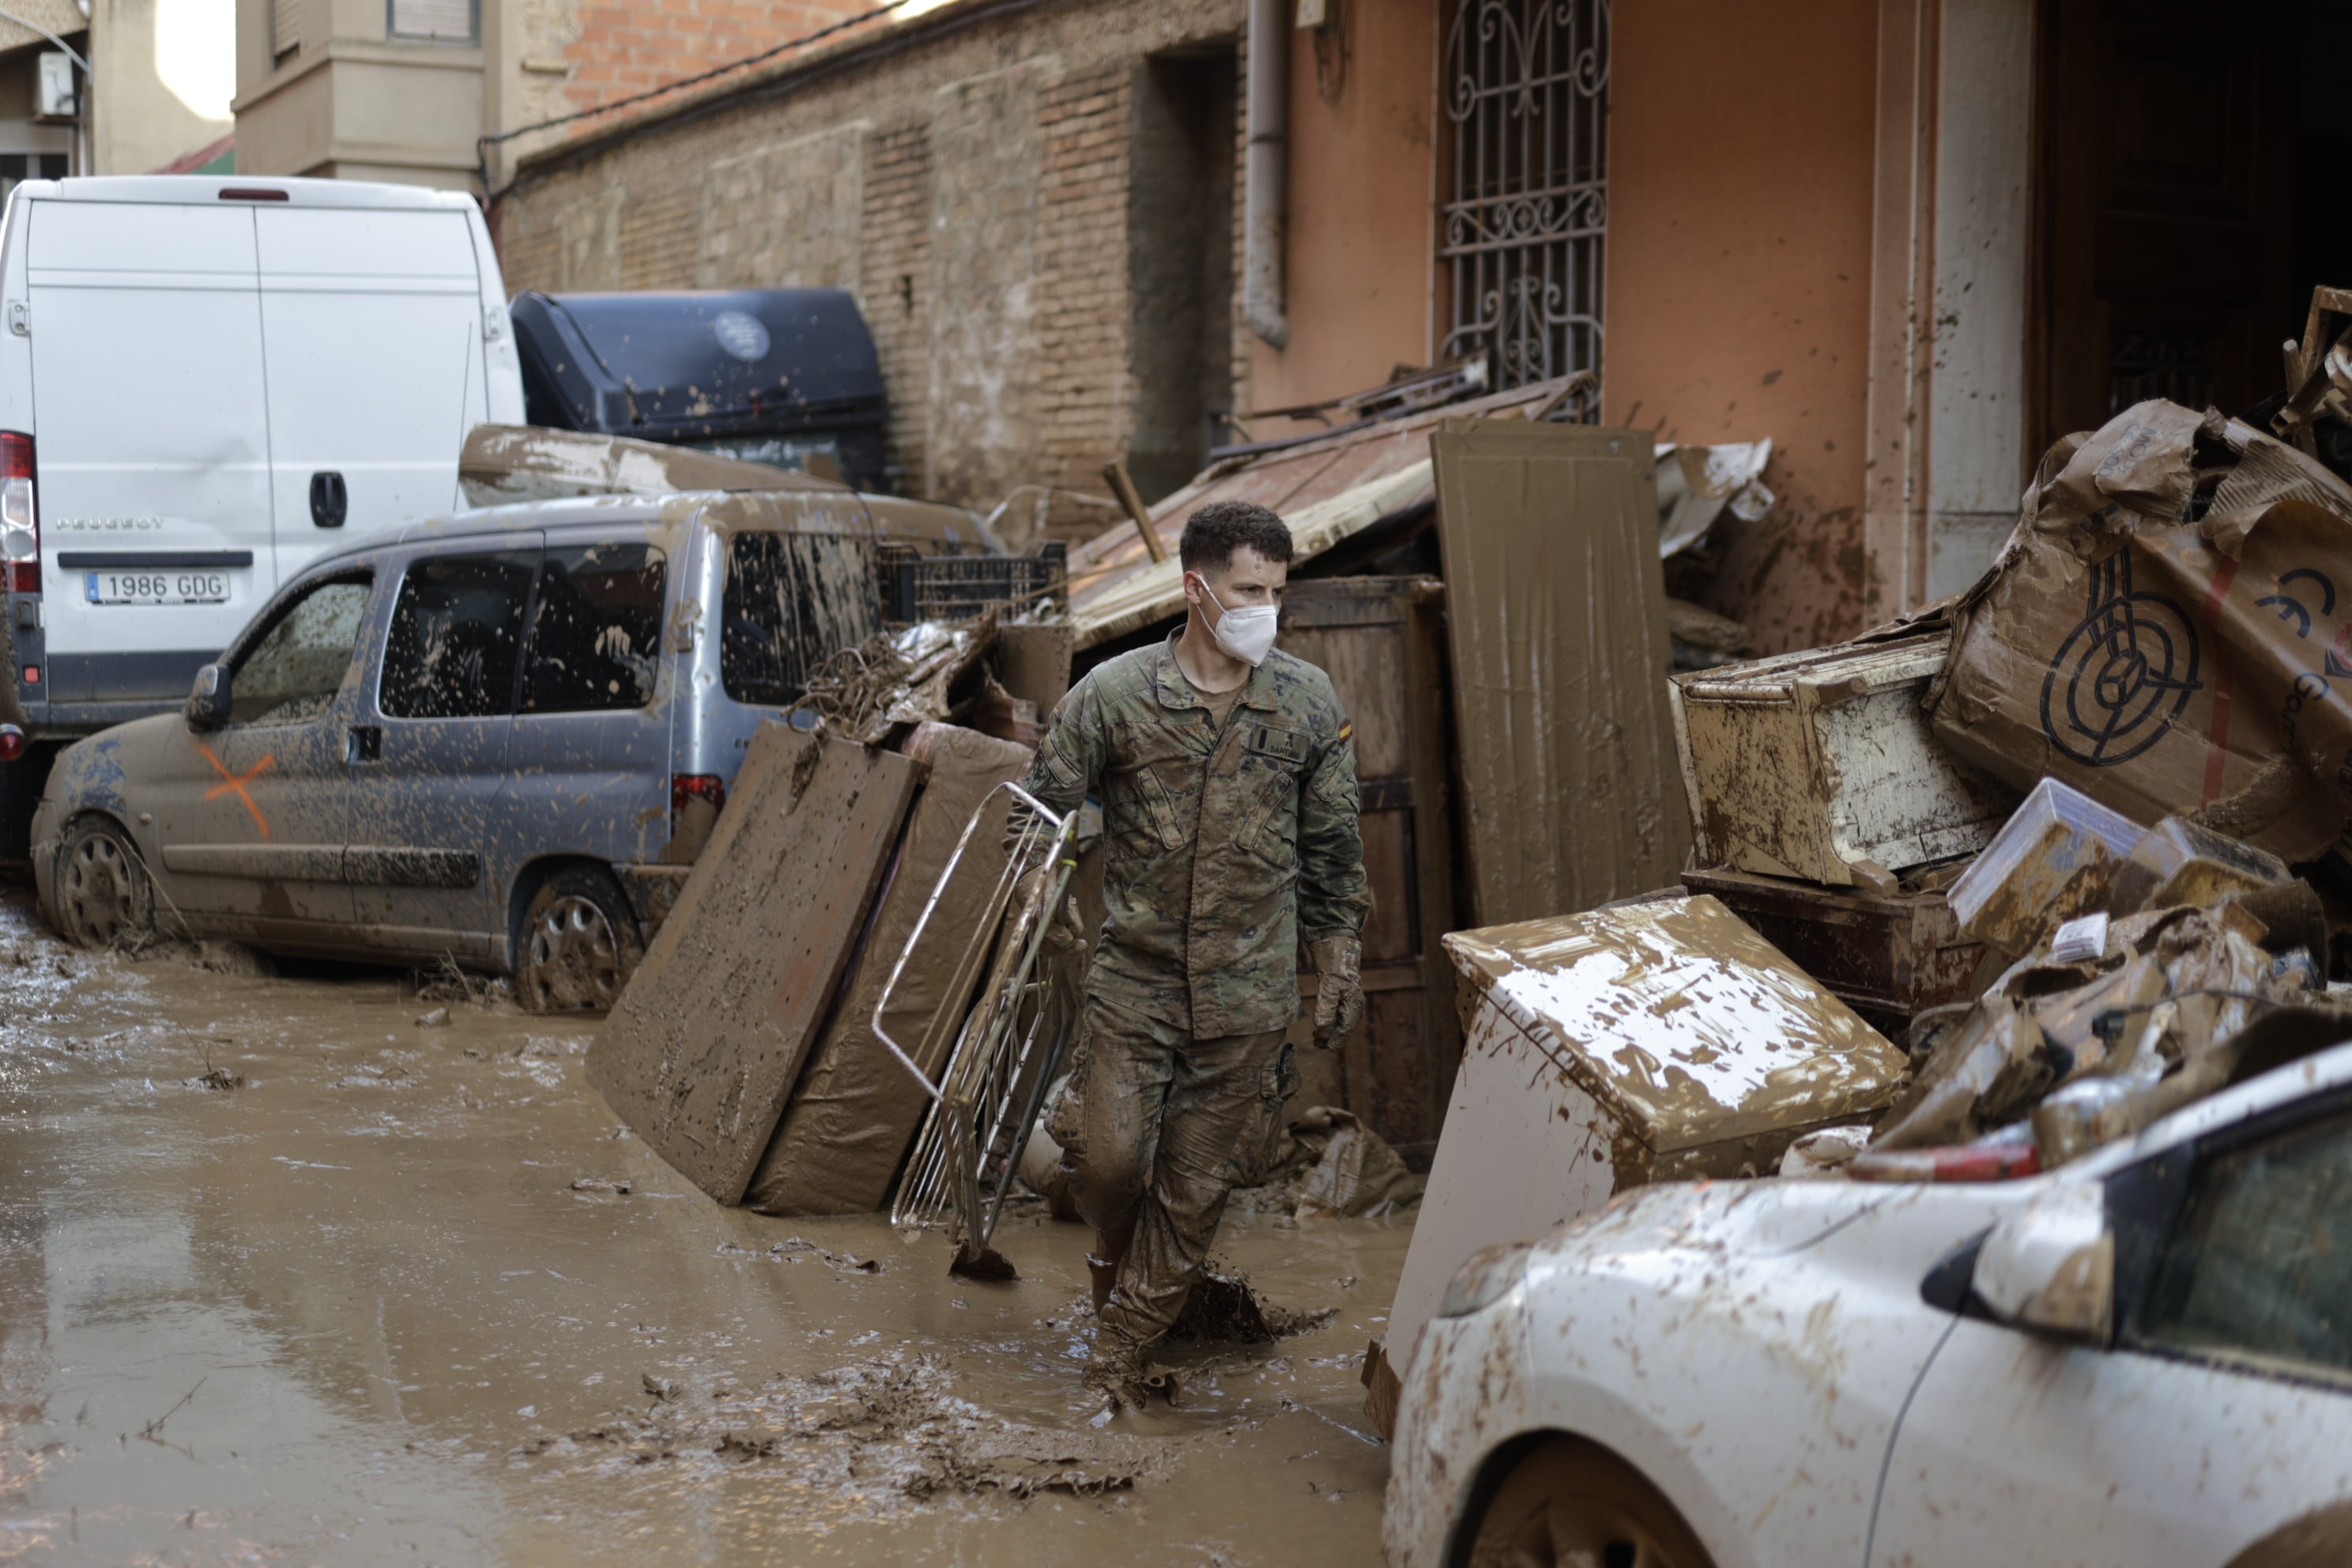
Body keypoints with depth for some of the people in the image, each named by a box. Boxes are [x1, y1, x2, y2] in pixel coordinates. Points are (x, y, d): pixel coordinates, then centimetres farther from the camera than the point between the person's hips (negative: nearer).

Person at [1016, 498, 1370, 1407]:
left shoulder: (1310, 705, -1)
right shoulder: (1113, 695, -7)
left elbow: (1332, 851, 9)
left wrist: (1339, 971, 11)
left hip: (1247, 994, 1)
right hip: (1135, 980, -1)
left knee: (1196, 1185, 6)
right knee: (1112, 1160, -1)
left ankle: (1122, 1346, 23)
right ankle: (1115, 1258, 34)